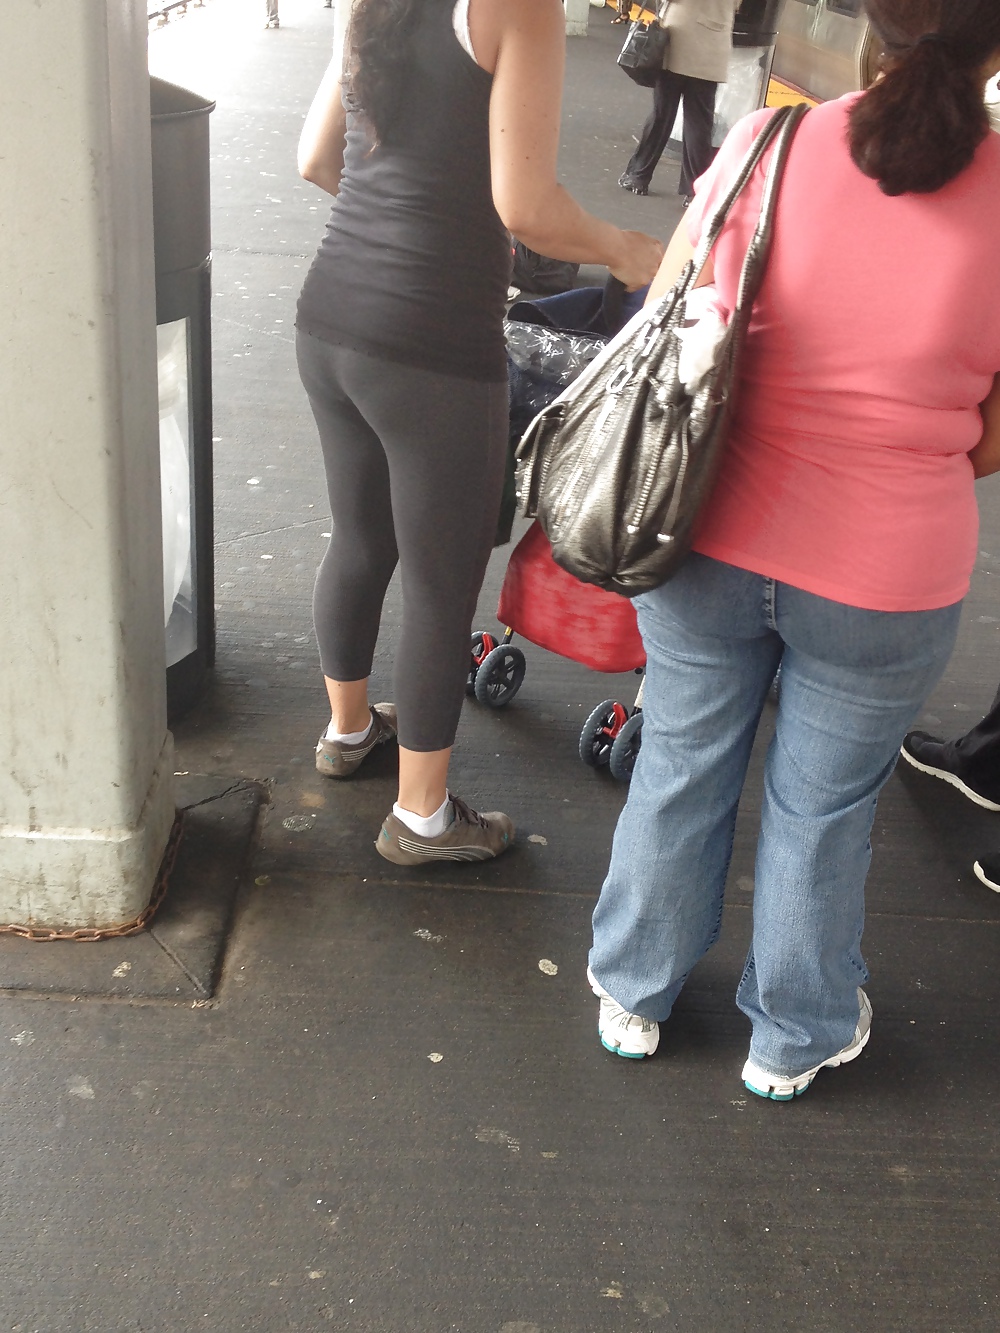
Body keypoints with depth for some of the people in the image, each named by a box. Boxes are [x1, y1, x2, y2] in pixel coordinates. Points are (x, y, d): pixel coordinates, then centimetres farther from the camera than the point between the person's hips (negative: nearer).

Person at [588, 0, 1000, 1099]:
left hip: (712, 545, 2)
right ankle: (792, 1038, 42)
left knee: (680, 771, 21)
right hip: (888, 582, -1)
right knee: (821, 808, 19)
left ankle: (633, 997, 43)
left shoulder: (767, 146, -11)